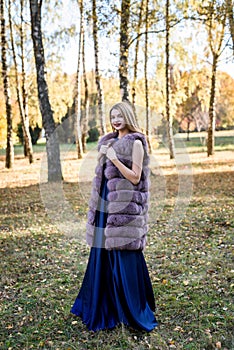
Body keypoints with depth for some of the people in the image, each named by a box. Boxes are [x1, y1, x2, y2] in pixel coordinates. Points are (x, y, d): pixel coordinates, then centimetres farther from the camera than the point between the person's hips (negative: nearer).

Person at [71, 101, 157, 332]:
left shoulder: (135, 143, -7)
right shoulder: (109, 141, 15)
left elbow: (135, 177, -13)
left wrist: (114, 159, -20)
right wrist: (101, 157, 0)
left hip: (124, 205, -7)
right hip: (106, 202, 8)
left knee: (124, 255, -3)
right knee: (102, 252, 13)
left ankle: (132, 308, 12)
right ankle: (103, 303, 28)